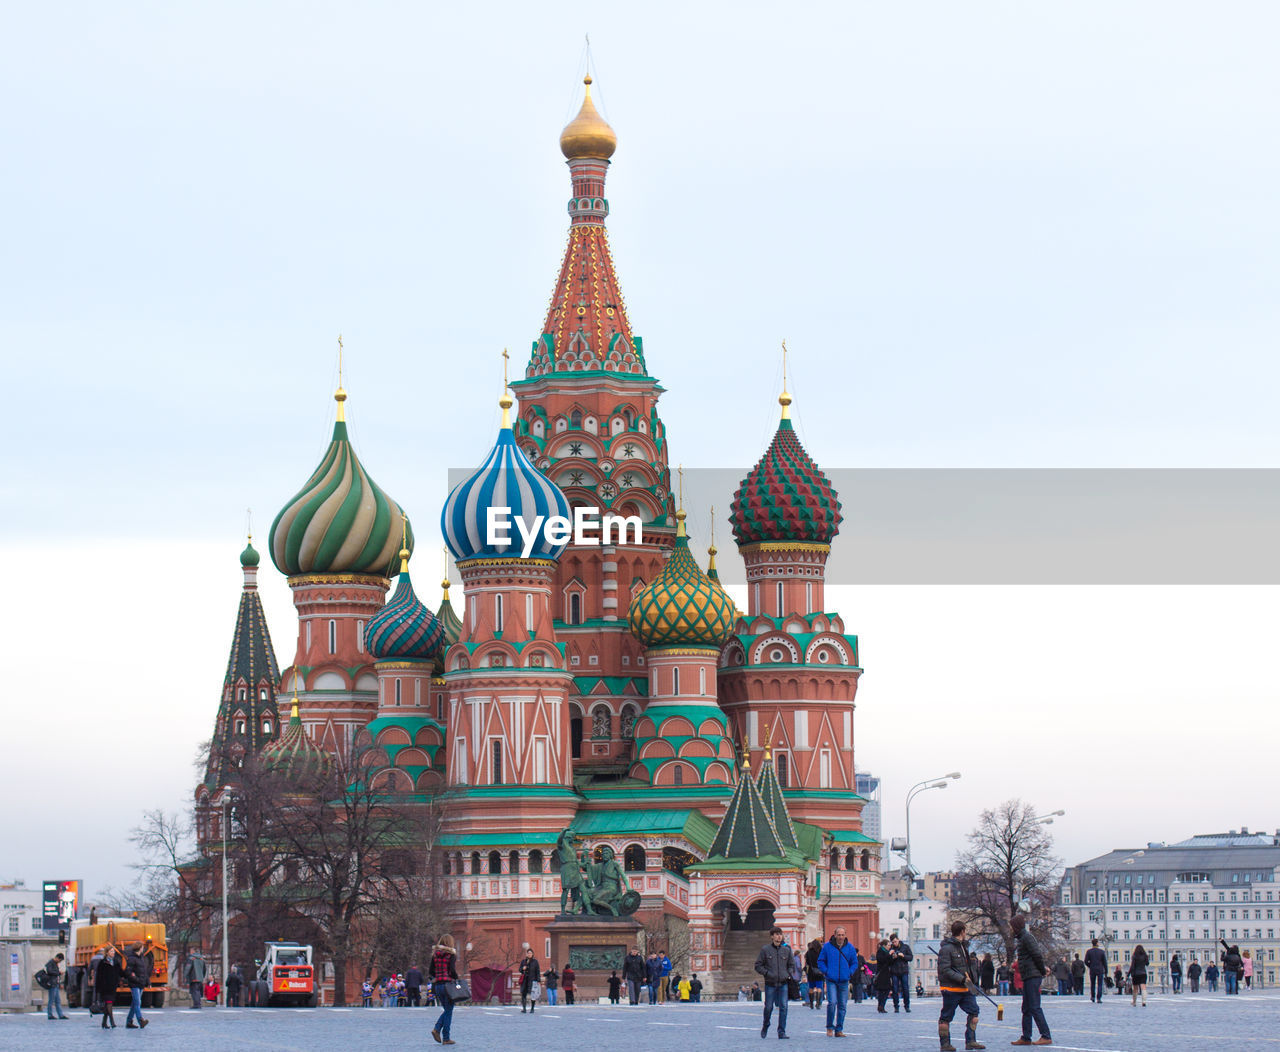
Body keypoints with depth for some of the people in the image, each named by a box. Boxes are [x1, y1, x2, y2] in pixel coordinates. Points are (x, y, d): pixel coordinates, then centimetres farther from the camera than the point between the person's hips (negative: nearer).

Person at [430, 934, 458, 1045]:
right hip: (448, 985, -5)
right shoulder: (451, 954, -6)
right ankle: (446, 1038, -1)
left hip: (437, 985, 5)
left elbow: (431, 971, 8)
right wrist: (457, 980, -3)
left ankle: (436, 1029, -4)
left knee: (447, 1010, 17)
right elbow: (452, 970, -16)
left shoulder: (435, 955, 10)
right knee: (449, 1011, 1)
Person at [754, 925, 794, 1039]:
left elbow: (790, 965, 20)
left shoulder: (786, 949, 8)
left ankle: (782, 1031, -1)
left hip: (783, 984, 2)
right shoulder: (765, 949, -1)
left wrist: (788, 974, 2)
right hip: (770, 984, -2)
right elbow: (758, 966, 2)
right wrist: (767, 973, -12)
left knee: (783, 1007, -6)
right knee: (769, 1007, 4)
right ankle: (765, 1027, 28)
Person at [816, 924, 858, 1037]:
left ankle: (839, 1029, 11)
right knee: (832, 1003, -14)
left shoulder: (850, 947, 6)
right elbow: (821, 961, 8)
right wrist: (825, 972, -5)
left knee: (842, 1005, 4)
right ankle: (830, 1027, 0)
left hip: (844, 981, 3)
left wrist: (850, 973, 0)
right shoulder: (827, 946, 0)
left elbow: (854, 963, 14)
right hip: (831, 980, -3)